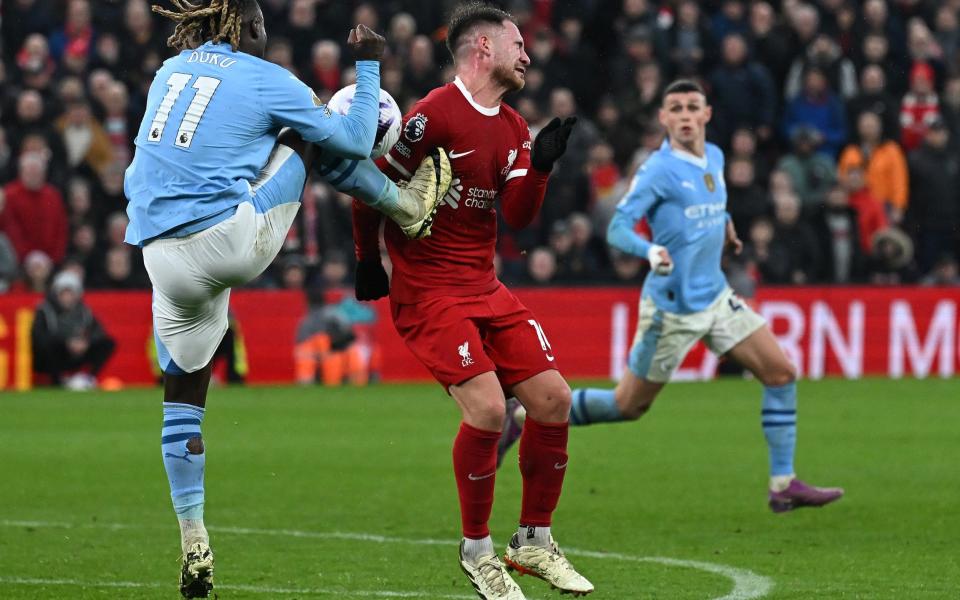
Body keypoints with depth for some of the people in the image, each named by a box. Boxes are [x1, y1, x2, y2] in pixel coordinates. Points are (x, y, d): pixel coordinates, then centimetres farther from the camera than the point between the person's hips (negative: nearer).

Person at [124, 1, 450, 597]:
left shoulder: (172, 71, 17)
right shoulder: (265, 79, 1)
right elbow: (356, 141, 7)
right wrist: (369, 65, 18)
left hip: (163, 254, 4)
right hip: (237, 241, -4)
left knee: (183, 398, 14)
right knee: (308, 137, 16)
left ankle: (194, 543, 10)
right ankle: (408, 207, 30)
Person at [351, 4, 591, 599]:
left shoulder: (513, 127, 12)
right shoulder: (436, 114, -15)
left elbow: (519, 215, 6)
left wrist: (540, 165, -9)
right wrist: (369, 260, 1)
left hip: (485, 286, 8)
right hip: (427, 288, -8)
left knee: (553, 398, 0)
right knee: (488, 407, -20)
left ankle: (534, 542, 14)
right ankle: (476, 550, -2)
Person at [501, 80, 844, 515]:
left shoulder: (714, 158, 7)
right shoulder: (658, 170, -16)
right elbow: (617, 229, -22)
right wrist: (650, 250, -39)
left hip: (715, 297, 7)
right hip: (672, 306, -7)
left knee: (781, 372, -3)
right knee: (629, 405, 2)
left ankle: (784, 486, 3)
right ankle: (526, 416, 19)